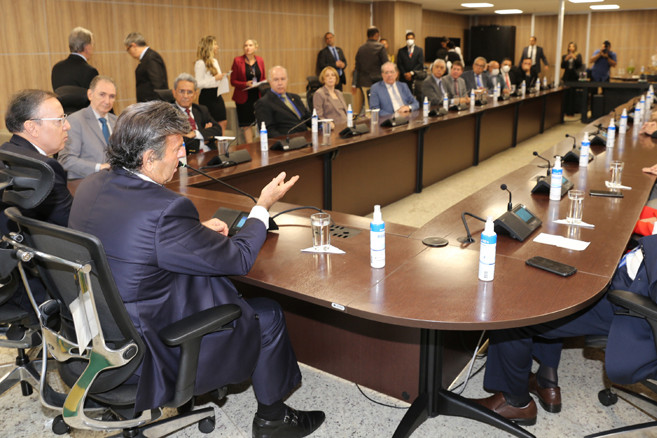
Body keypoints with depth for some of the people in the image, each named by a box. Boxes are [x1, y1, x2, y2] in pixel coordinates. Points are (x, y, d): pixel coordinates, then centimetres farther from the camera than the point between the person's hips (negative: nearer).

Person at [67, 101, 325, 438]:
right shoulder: (164, 209, -32)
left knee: (222, 286, 25)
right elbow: (239, 260, -19)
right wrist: (263, 206, -4)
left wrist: (197, 230, 5)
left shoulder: (91, 186, -4)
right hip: (146, 352, -9)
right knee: (267, 315, 7)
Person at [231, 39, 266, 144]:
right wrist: (246, 84, -19)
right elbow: (233, 81, -4)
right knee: (246, 124, -1)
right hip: (244, 97, -3)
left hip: (258, 96, 3)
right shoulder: (237, 60, -3)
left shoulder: (260, 60, 7)